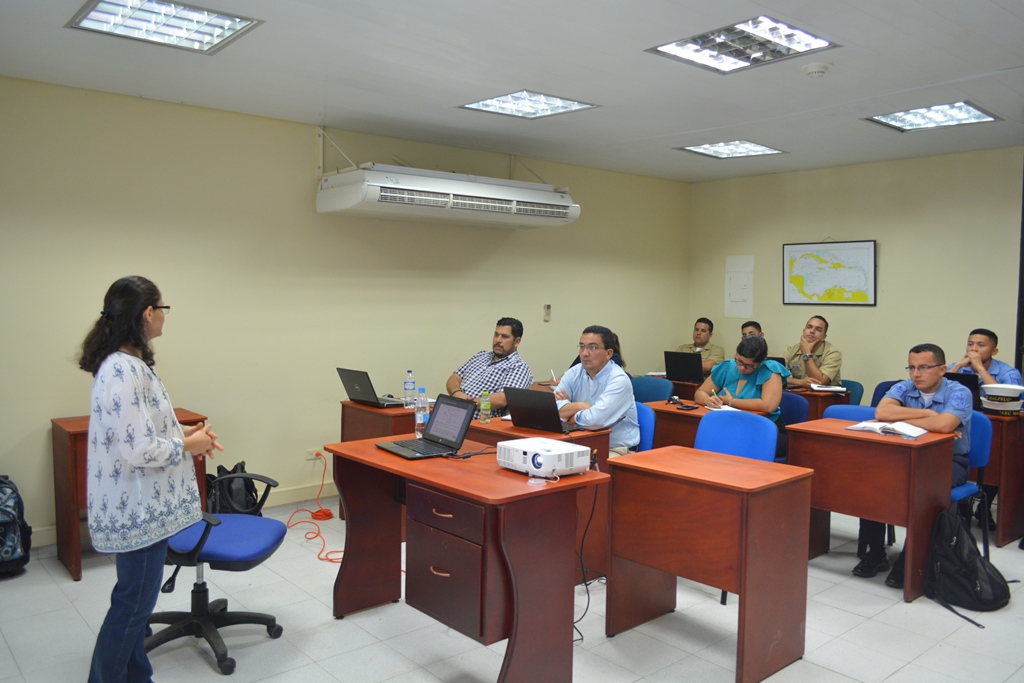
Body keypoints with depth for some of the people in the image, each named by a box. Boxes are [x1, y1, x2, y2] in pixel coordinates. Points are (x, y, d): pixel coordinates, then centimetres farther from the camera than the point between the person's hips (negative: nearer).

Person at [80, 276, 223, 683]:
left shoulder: (128, 363, 8)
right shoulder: (124, 370, -24)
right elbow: (139, 451, -27)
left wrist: (183, 433, 6)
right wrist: (188, 445, -12)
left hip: (143, 505, 11)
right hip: (137, 509, -11)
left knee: (137, 599, 21)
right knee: (133, 602, 5)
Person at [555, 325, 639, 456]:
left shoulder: (619, 380, -16)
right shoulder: (573, 373, 2)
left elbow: (595, 419, -28)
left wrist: (567, 410, -10)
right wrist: (579, 406, -20)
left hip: (616, 449, -6)